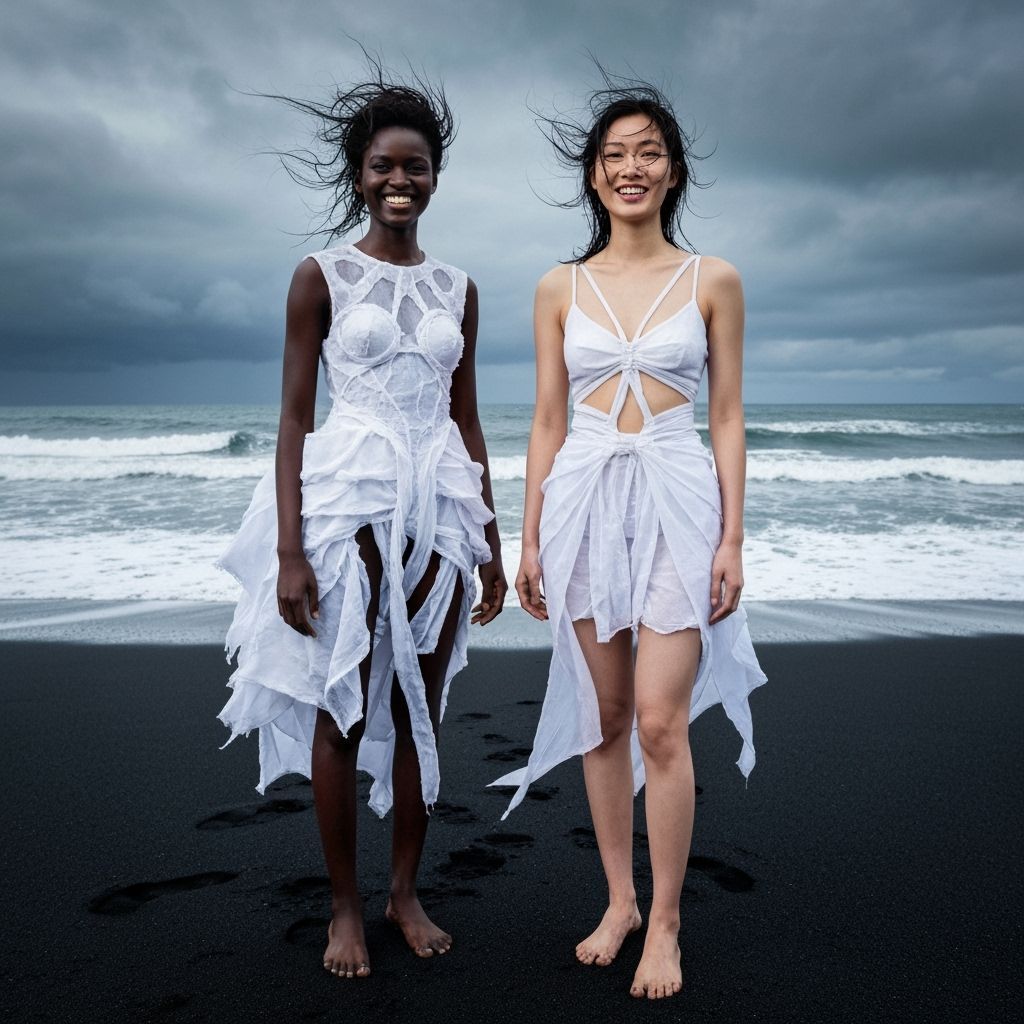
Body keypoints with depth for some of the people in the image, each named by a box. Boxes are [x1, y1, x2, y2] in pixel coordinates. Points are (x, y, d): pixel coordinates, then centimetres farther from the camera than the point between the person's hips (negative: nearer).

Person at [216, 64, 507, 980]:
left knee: (421, 709, 10)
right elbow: (295, 417, -2)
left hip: (439, 505, 4)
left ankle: (407, 893, 26)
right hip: (349, 499, -3)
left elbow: (468, 422, 14)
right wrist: (289, 551, -10)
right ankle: (345, 906, 19)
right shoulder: (322, 277, 1)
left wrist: (492, 545, 11)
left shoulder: (457, 288, 12)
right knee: (342, 709, 3)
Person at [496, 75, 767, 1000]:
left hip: (677, 500, -2)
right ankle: (620, 899, 25)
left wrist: (732, 539, -3)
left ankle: (665, 921, 12)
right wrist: (531, 540, 5)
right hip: (585, 502, 2)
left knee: (659, 720, -6)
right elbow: (547, 423, 9)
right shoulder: (560, 289, 8)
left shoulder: (713, 281, 4)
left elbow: (728, 419, 4)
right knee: (604, 717, 9)